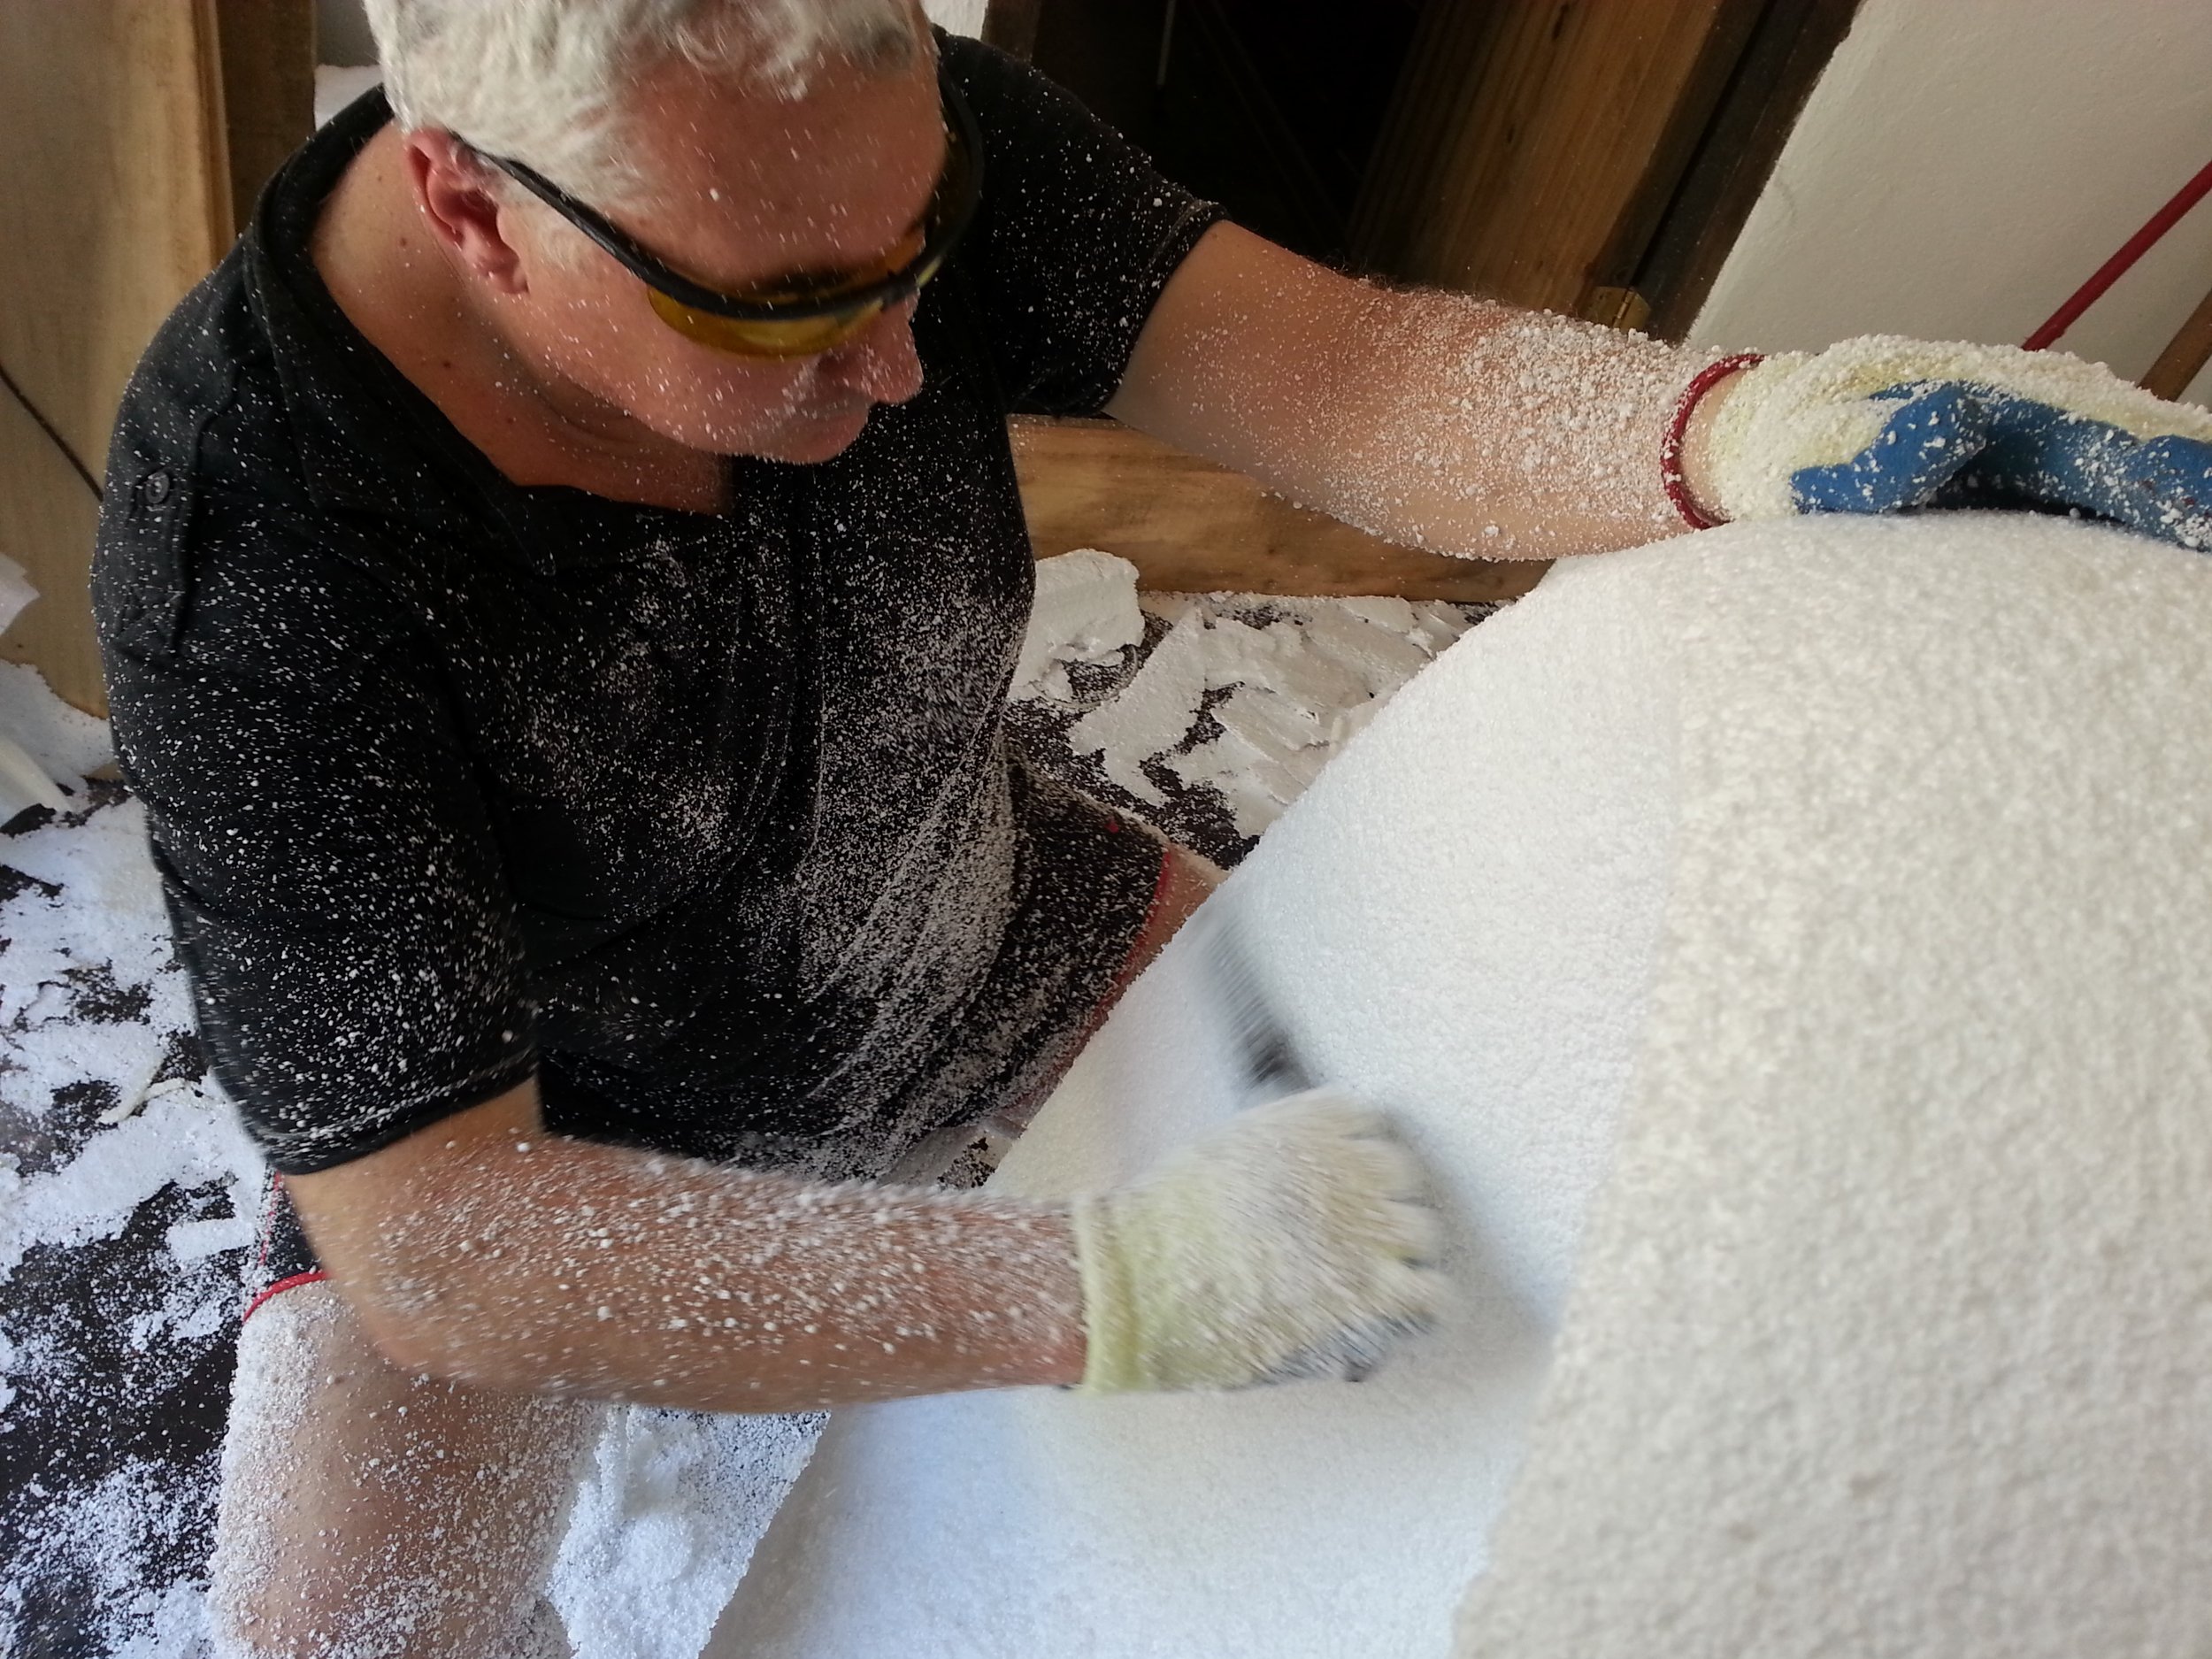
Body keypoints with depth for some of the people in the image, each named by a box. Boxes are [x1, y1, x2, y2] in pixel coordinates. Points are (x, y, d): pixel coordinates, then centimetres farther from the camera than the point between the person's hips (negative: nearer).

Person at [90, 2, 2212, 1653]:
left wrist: (1739, 426, -47)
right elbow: (430, 1243, -34)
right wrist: (1114, 1285, -43)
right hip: (524, 1124, -1)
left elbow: (1339, 378, -27)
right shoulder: (248, 540, -31)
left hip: (966, 921, 3)